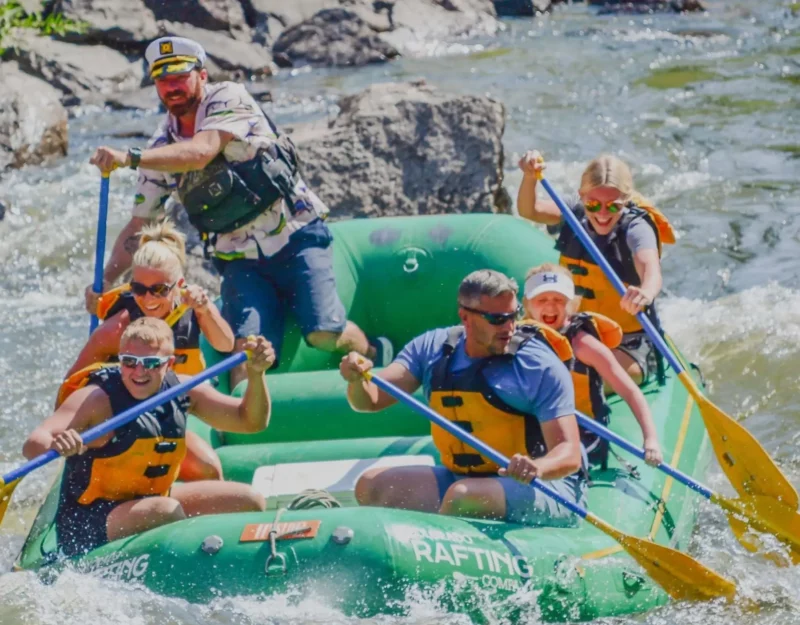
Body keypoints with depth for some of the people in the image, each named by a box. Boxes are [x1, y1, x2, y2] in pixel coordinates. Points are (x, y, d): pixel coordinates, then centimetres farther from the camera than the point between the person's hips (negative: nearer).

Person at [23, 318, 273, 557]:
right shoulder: (97, 398, -20)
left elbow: (251, 421, 2)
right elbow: (32, 446, -30)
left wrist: (256, 375, -16)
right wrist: (55, 445, -54)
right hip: (87, 527, -7)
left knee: (248, 501, 0)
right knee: (166, 511, -35)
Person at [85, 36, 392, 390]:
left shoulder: (229, 100, -8)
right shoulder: (161, 149, 5)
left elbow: (200, 153, -27)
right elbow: (138, 226, 10)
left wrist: (130, 158, -37)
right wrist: (105, 281, -4)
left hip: (296, 238, -4)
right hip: (242, 263, 4)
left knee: (324, 334, -18)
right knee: (248, 347, -21)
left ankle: (374, 352, 12)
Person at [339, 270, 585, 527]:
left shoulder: (541, 367, -13)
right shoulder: (433, 348, 3)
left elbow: (570, 455, -19)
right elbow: (370, 401, 0)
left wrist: (537, 467, -41)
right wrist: (357, 379, -24)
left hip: (545, 488, -6)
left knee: (464, 495, -34)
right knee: (370, 487, -5)